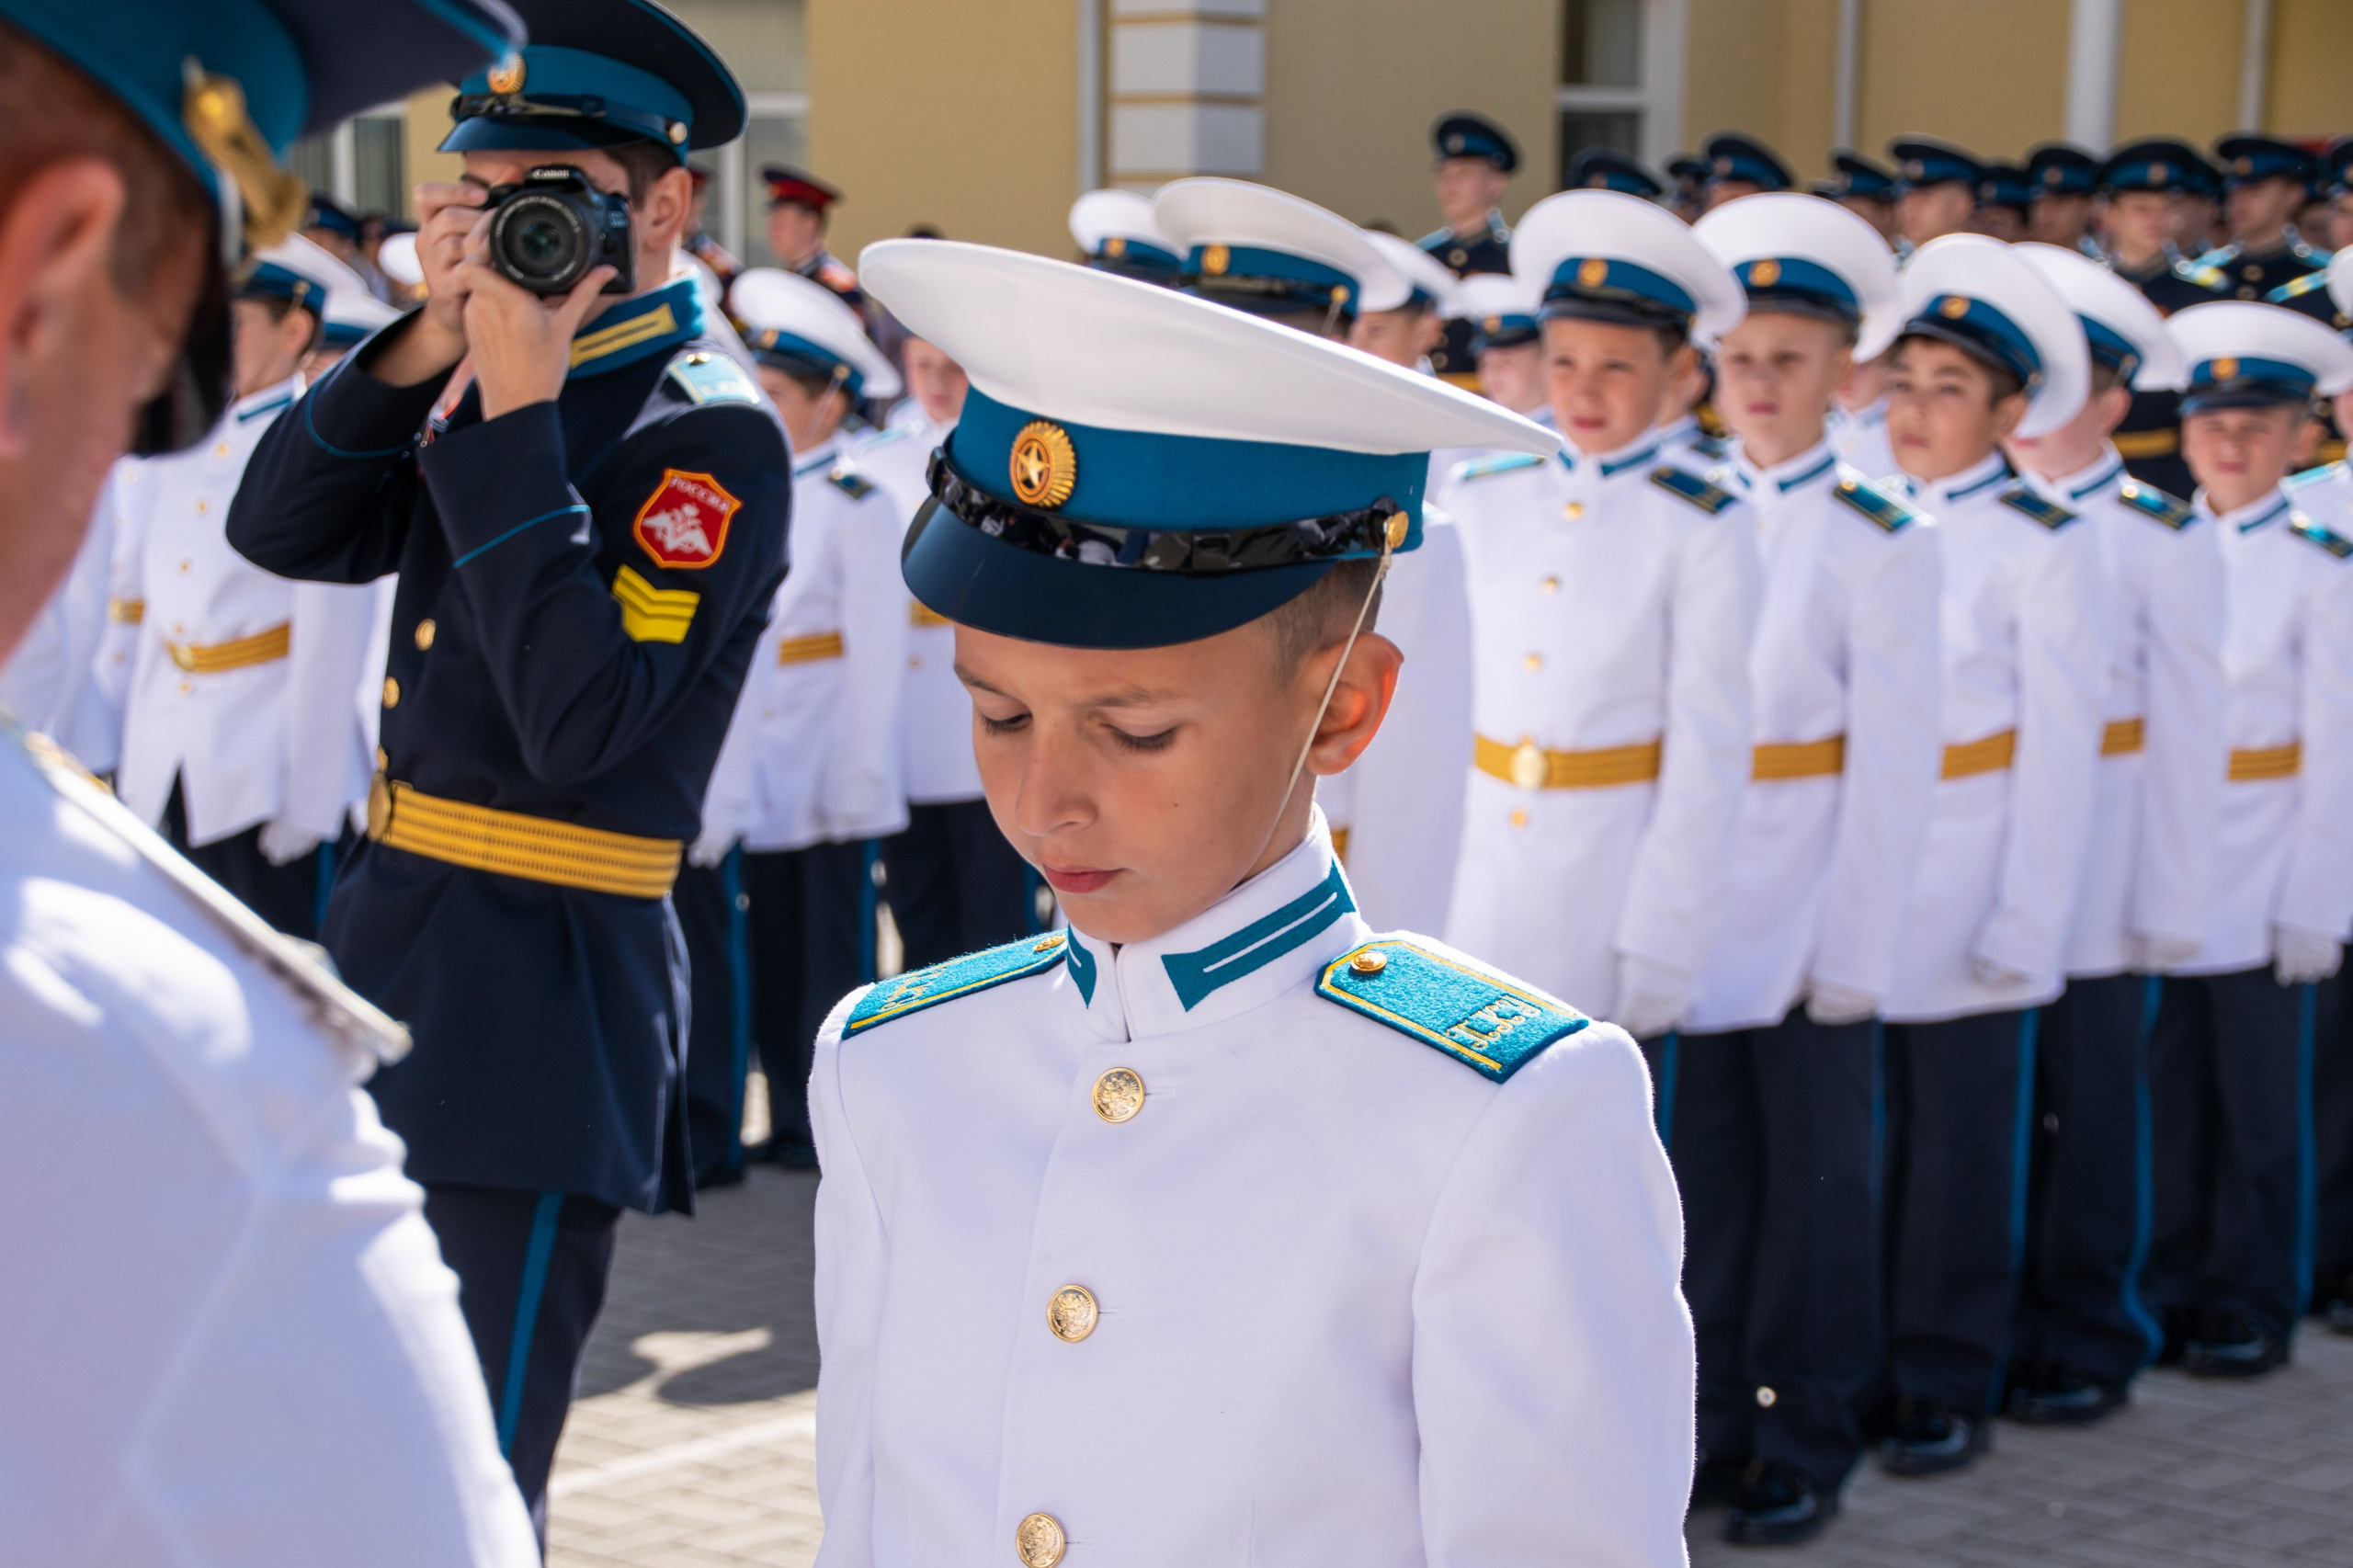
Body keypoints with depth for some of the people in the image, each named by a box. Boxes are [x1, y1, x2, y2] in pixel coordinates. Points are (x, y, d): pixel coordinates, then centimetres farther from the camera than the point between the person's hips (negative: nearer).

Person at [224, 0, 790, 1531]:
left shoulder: (714, 431, -12)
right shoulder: (483, 380, 11)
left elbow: (584, 725, -23)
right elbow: (281, 530, 2)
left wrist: (514, 417, -22)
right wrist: (428, 344, -11)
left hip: (543, 998, -8)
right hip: (395, 938, 8)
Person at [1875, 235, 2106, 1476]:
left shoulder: (2044, 546, -5)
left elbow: (2059, 749, -6)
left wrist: (2025, 924, -9)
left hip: (1968, 890, -4)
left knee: (1961, 1133, 4)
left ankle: (1948, 1384, 14)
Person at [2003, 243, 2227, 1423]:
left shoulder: (2165, 541, -3)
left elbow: (2186, 731, -4)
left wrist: (2175, 907, -6)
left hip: (2095, 880, -3)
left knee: (2088, 1114, 4)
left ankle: (2086, 1347, 16)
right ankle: (1987, 1332, 18)